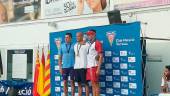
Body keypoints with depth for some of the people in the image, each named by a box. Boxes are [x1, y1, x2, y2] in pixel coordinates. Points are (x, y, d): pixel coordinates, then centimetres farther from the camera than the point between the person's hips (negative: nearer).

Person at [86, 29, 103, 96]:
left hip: (94, 66, -8)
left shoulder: (97, 43, -5)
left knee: (95, 83, -6)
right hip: (89, 67, 8)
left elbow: (101, 56, -11)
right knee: (92, 84, 8)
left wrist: (98, 69, -17)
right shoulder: (89, 44, 19)